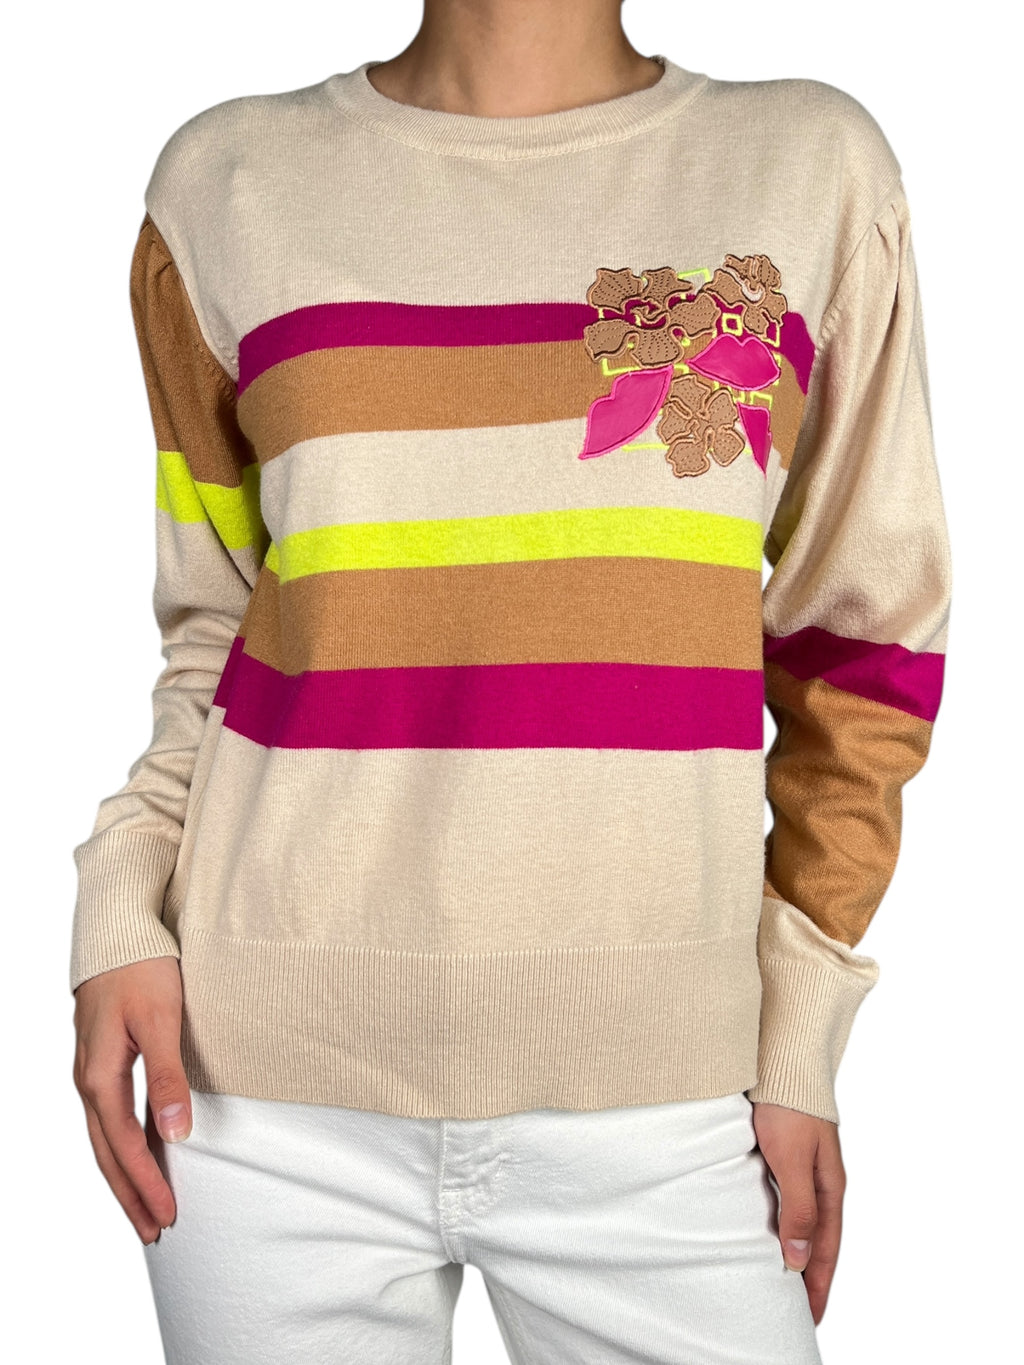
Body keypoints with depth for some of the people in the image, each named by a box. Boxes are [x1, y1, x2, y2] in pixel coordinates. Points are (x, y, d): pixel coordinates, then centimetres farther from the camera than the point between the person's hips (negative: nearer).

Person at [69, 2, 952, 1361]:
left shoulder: (814, 163, 2)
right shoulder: (228, 184, 4)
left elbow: (860, 642, 5)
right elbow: (212, 629, 10)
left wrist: (800, 1028, 2)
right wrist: (122, 910, -5)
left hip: (657, 1088, 0)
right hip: (272, 1080, 1)